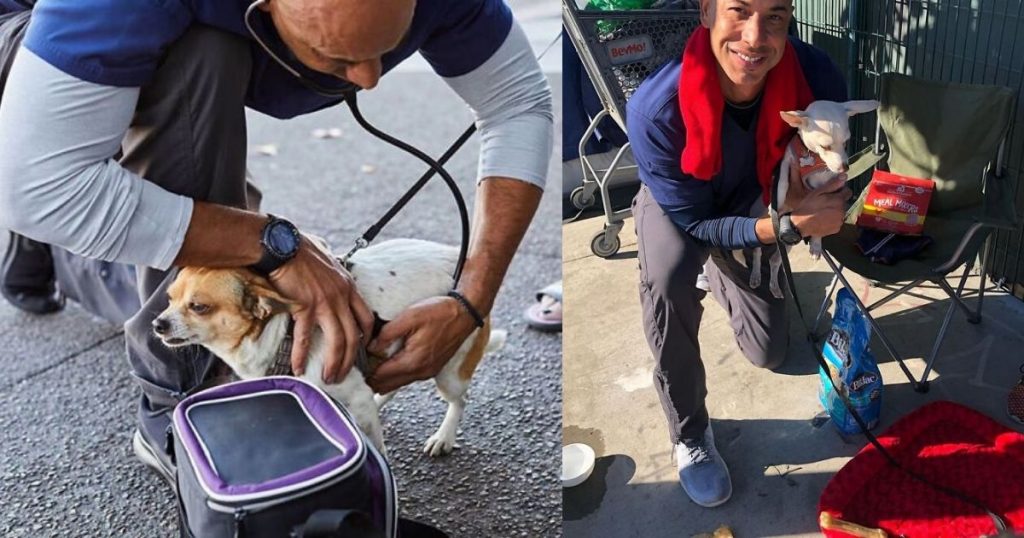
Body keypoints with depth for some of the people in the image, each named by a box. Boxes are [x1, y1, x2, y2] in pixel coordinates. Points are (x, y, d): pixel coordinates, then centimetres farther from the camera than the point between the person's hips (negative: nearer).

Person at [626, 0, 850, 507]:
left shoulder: (817, 77, -33)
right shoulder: (655, 106, -40)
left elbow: (827, 179, -13)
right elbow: (692, 220, -27)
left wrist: (802, 197, -37)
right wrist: (789, 224, -41)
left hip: (755, 198, 3)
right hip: (676, 201, -3)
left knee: (768, 353, 8)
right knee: (667, 287, -35)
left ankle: (723, 276, 41)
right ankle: (689, 434, -12)